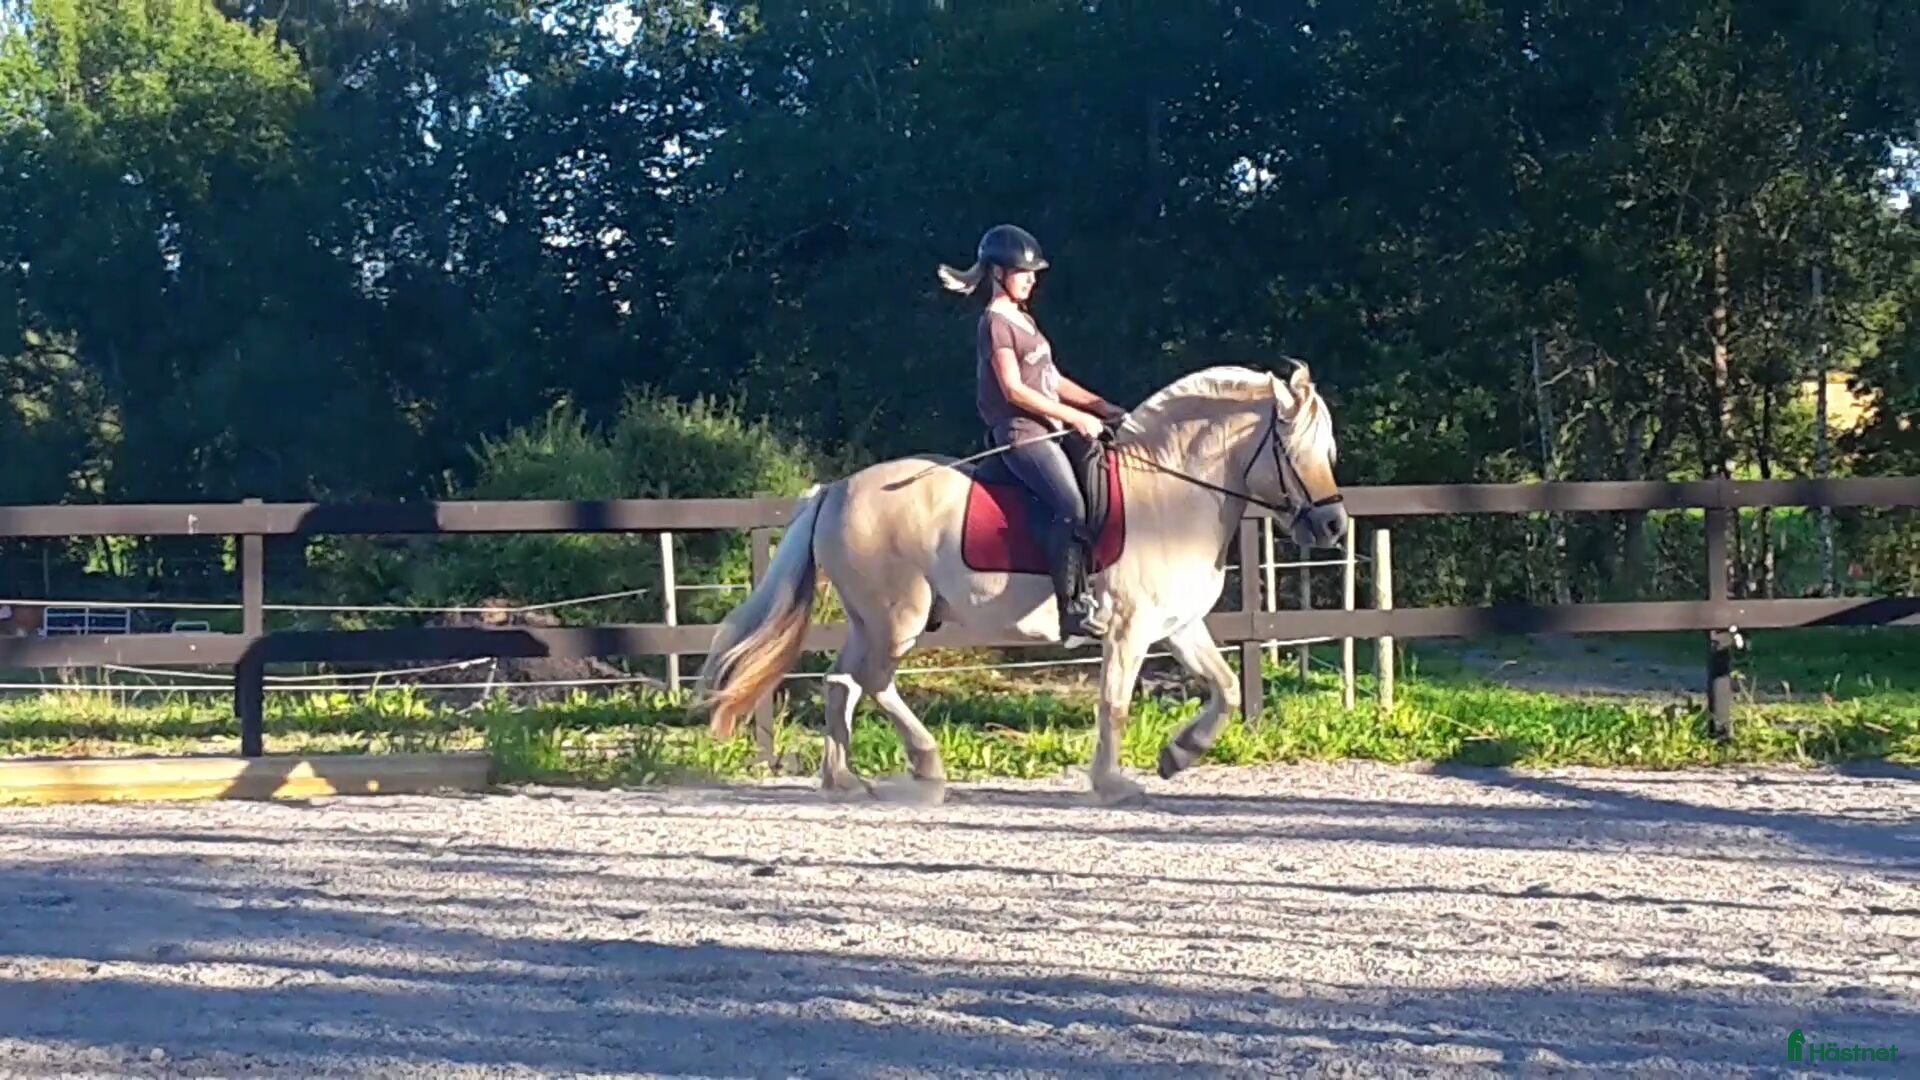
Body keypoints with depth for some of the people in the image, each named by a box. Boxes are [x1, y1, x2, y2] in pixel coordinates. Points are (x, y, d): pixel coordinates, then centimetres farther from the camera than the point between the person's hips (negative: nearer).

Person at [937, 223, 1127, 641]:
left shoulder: (1023, 320, 20)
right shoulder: (996, 323, -9)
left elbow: (1052, 379, 21)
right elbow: (1014, 390, -17)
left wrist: (1104, 407, 11)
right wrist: (1076, 417, -17)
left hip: (1049, 430, 10)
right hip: (1022, 434, -10)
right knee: (1071, 506, -26)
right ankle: (1071, 608, -27)